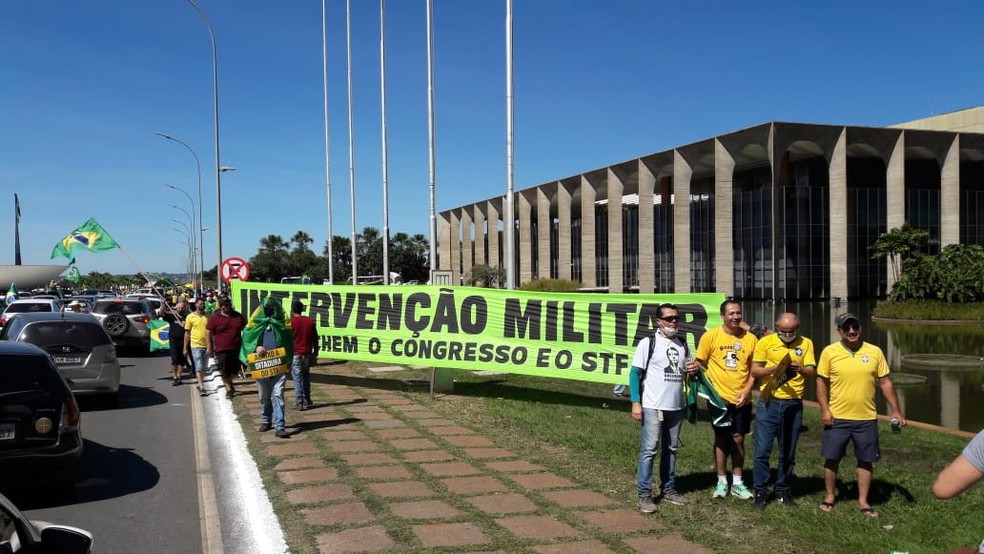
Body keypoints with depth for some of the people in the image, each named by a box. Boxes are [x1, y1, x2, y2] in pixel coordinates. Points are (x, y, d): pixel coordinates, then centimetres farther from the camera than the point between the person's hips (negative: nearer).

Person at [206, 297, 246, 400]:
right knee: (225, 371, -2)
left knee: (234, 369, 13)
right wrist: (210, 347, -3)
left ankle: (229, 383, 38)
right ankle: (228, 389, 9)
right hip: (222, 349, -3)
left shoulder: (238, 316, 6)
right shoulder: (215, 318, -3)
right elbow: (209, 332, -1)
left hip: (236, 348, 3)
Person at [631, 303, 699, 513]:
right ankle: (644, 494, 0)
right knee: (649, 450, -5)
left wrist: (693, 369, -5)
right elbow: (635, 373, -8)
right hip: (653, 407, -6)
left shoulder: (682, 344, 10)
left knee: (671, 449, 14)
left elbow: (687, 370, 21)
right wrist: (636, 402, -15)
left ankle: (668, 489, 25)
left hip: (676, 407, 6)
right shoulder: (648, 343, -8)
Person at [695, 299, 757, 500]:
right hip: (719, 398, -2)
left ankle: (737, 482, 22)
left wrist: (747, 390, -7)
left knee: (738, 439, 10)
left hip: (742, 399, 2)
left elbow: (754, 369, 4)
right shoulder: (711, 336, -7)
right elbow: (700, 364, 0)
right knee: (721, 439, 8)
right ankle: (722, 481, 20)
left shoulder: (750, 338, -1)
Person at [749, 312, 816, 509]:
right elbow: (754, 371, -2)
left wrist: (800, 369, -23)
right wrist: (774, 369, -20)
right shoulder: (765, 342, -1)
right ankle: (760, 491, 9)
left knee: (788, 453, 11)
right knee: (762, 450, -2)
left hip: (794, 404, 2)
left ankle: (783, 490, 25)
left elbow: (812, 372, -1)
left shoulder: (806, 343, 5)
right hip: (769, 402, -2)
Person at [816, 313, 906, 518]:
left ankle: (863, 501, 23)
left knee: (866, 460, 9)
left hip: (867, 418, 1)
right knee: (832, 458, 8)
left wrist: (896, 411, 1)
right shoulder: (830, 352, -5)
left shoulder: (874, 352, 0)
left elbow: (885, 382, 4)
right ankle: (830, 497, 25)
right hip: (837, 418, -1)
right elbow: (821, 382, -1)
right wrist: (824, 410, -9)